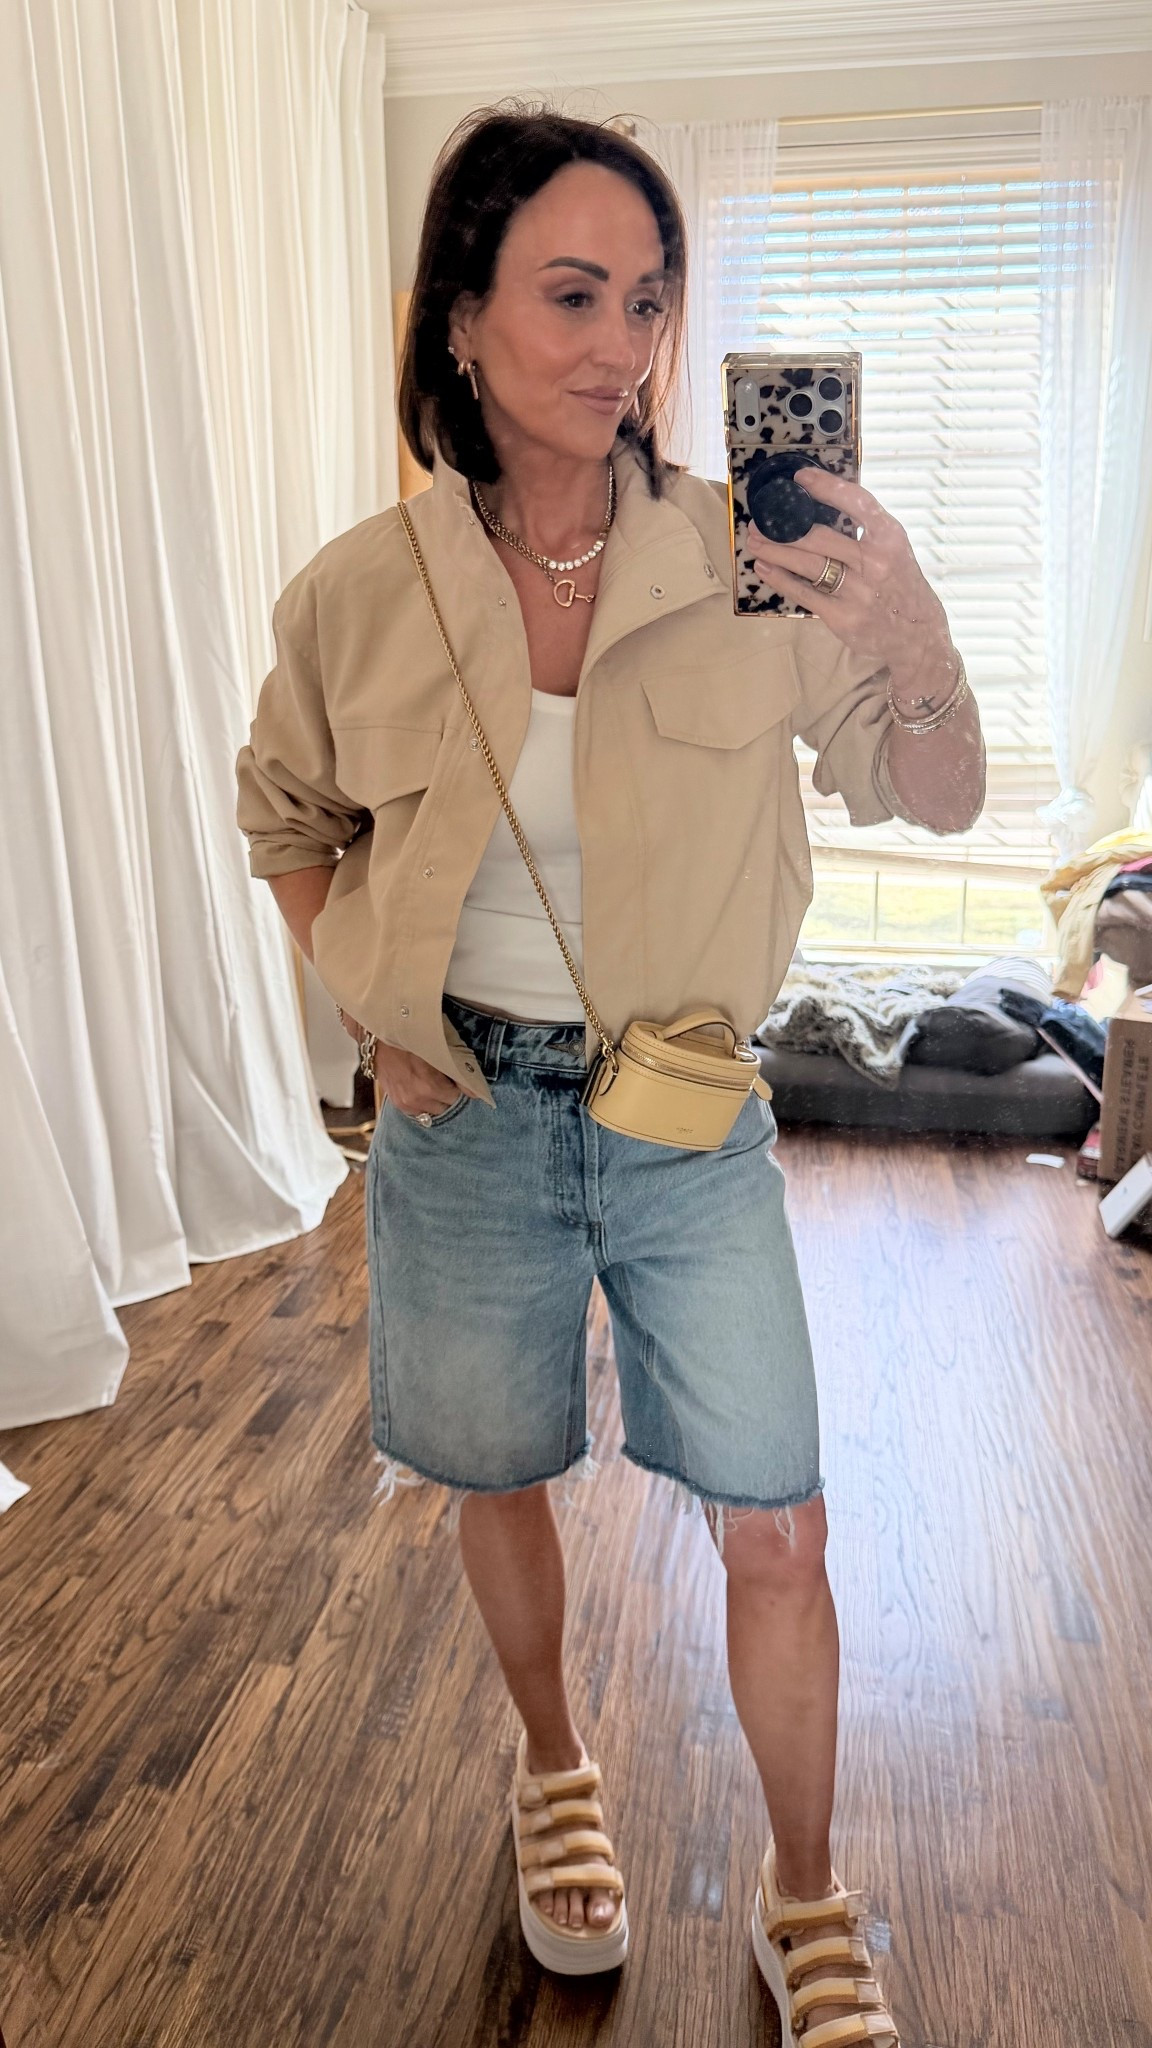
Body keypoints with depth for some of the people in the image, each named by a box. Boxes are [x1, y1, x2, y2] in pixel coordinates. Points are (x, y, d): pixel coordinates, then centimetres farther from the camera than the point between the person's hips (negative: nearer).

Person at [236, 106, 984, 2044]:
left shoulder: (748, 558, -10)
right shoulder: (357, 594, -8)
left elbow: (935, 799, -5)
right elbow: (288, 818, 10)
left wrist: (915, 642, -26)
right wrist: (371, 1016, 0)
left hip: (690, 1117, 0)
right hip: (464, 1119, 1)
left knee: (777, 1533, 6)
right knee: (500, 1482, 19)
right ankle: (551, 1763, 51)